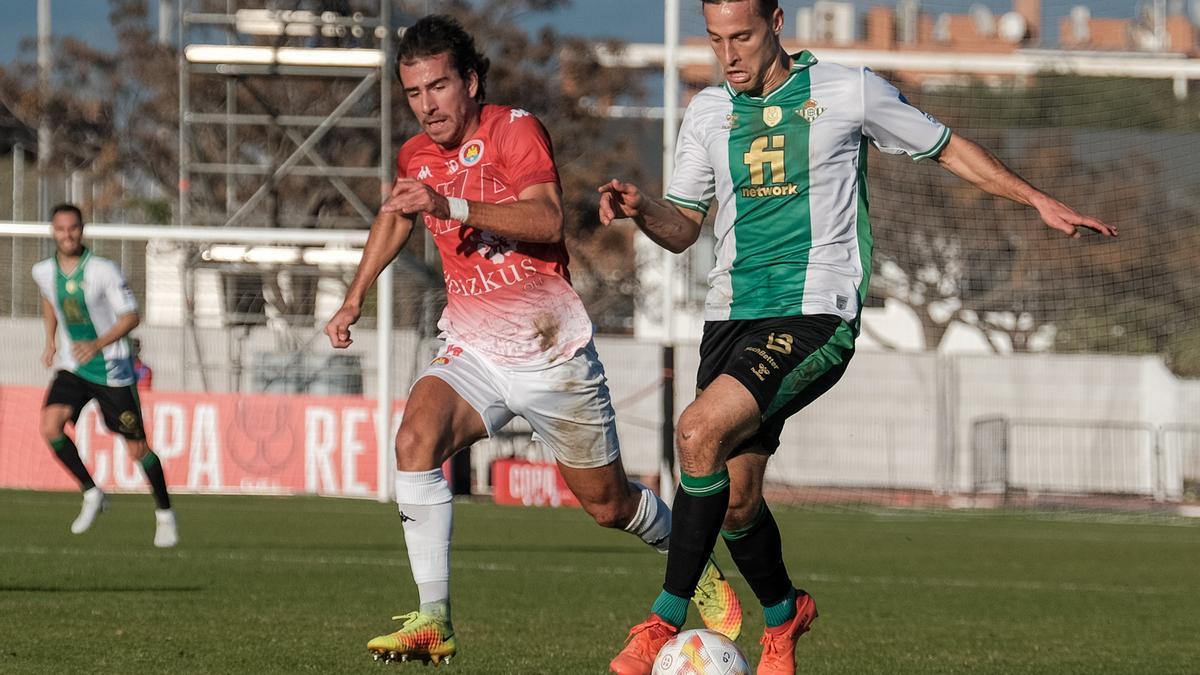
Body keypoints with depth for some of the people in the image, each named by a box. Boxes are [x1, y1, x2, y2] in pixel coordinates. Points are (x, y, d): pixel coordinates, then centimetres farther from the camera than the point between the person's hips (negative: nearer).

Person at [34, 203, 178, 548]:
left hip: (112, 369, -4)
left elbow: (131, 316, -12)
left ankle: (164, 514, 19)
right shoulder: (44, 272, -2)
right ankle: (91, 494, -2)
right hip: (71, 368, 4)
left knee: (137, 447, 0)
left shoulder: (104, 271, -16)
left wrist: (97, 344, -25)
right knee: (50, 426, -19)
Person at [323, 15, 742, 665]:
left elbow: (548, 221, -30)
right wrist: (354, 299, 19)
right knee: (415, 440, -27)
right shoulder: (414, 158, 4)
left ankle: (698, 570, 42)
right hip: (472, 353, 4)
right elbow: (393, 217, 27)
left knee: (607, 503, 10)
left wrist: (451, 205, -39)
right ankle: (432, 622, -28)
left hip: (553, 353, -4)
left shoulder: (515, 129, -14)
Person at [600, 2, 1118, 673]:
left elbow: (947, 147, 13)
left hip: (817, 315, -5)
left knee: (700, 431, -26)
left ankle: (666, 621, -20)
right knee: (735, 497, 4)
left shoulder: (850, 92, 1)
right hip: (733, 315, 5)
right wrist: (640, 208, -8)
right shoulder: (708, 112, 11)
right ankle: (782, 616, 34)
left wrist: (1039, 200, 8)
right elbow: (682, 227, 14)